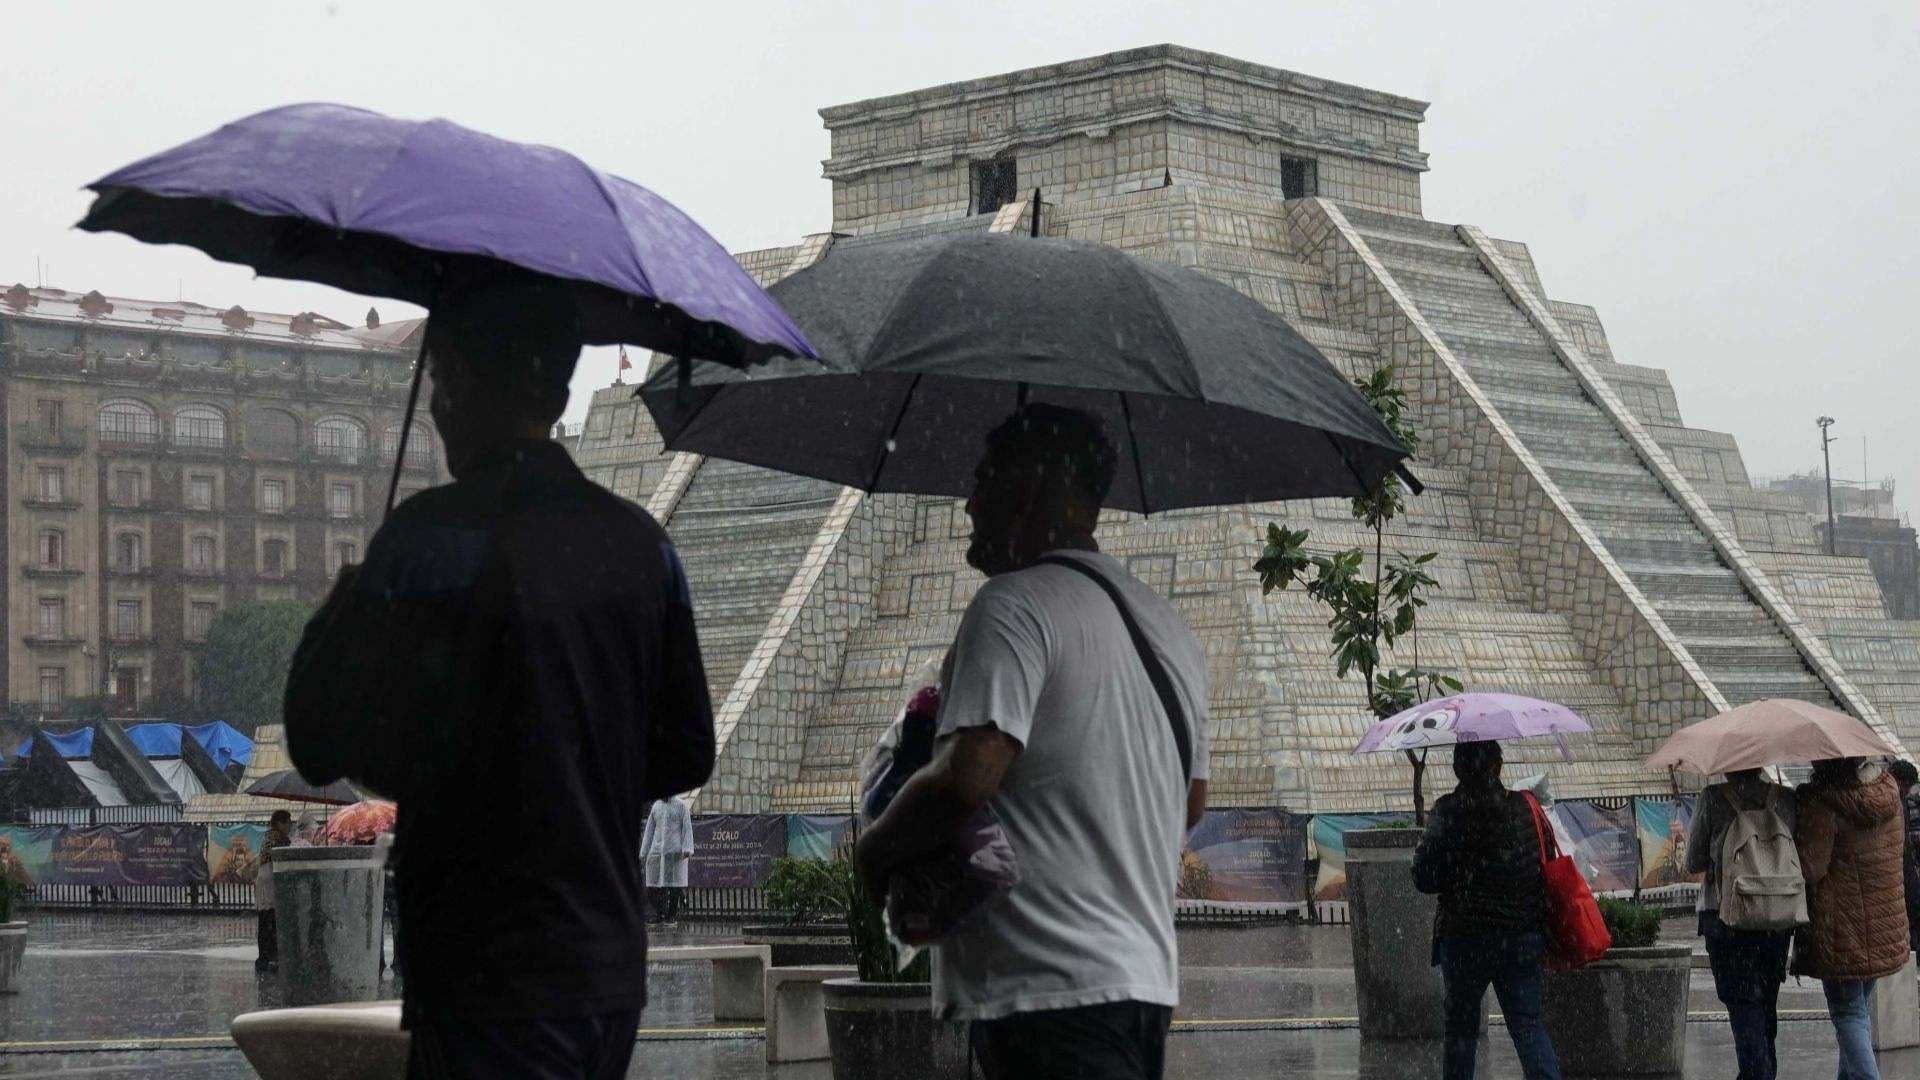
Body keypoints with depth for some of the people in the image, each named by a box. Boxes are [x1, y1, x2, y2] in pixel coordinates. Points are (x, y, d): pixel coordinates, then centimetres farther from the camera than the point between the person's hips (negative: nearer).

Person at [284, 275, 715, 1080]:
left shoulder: (430, 537, -12)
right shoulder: (640, 543, 7)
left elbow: (321, 745, -10)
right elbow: (686, 756, 12)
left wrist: (342, 608, 7)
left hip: (489, 979, -7)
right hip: (614, 967, 7)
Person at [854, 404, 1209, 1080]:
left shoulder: (1015, 604, -10)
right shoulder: (1170, 626, 19)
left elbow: (967, 777, -22)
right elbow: (1189, 804, 27)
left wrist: (872, 851, -6)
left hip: (1047, 989, -10)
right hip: (1148, 980, 10)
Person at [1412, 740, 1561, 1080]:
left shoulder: (1447, 812, -10)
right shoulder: (1526, 807, 1)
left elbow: (1424, 879, -11)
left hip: (1465, 940, -2)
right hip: (1525, 941, 3)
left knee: (1461, 1027, 12)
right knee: (1530, 1024, 3)